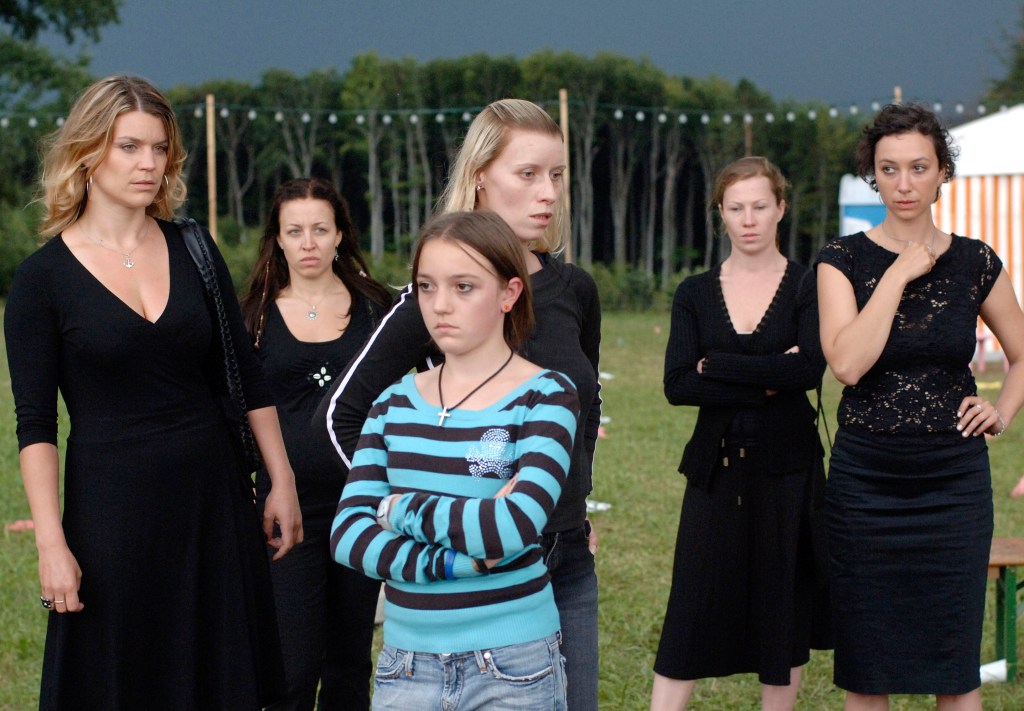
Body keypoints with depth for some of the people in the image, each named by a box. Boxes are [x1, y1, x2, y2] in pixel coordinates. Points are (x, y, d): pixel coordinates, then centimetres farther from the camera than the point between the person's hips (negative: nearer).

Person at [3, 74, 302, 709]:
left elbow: (246, 377, 10)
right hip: (111, 508, -3)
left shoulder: (193, 252, 5)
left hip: (214, 497, 4)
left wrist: (282, 481, 7)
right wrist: (52, 544, -12)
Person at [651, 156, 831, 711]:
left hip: (787, 469, -1)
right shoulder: (696, 294, 5)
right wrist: (766, 383, -14)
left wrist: (717, 365, -12)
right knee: (693, 611, -1)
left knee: (783, 607, 6)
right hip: (716, 470, 1)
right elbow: (676, 385, -6)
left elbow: (811, 368, -16)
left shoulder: (807, 286, 0)